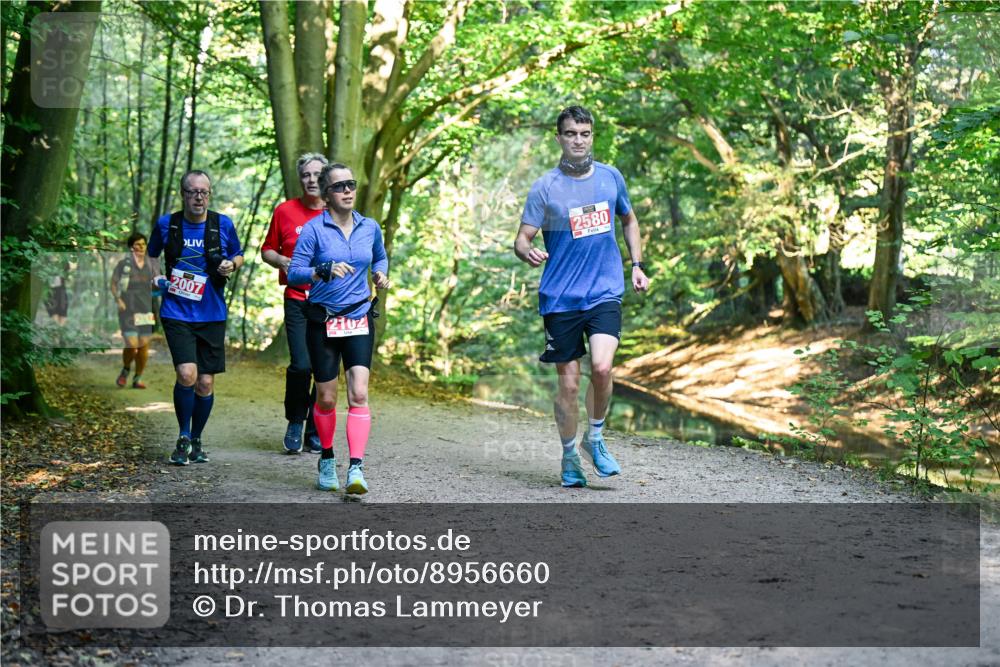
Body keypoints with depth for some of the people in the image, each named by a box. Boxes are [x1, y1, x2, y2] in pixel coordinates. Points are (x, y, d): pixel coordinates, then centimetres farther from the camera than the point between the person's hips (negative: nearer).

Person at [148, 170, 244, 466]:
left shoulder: (223, 224, 0)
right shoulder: (166, 224, 0)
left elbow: (239, 255, 16)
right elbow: (151, 256, 17)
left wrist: (231, 265, -6)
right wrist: (156, 278, -2)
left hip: (212, 315, 2)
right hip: (176, 313, -1)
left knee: (206, 382, 5)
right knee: (187, 373, -18)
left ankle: (196, 440, 25)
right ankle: (183, 438, 3)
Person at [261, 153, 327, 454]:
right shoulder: (285, 211, 5)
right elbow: (267, 250, 13)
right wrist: (283, 261, -7)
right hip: (297, 300, -1)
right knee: (301, 364, -13)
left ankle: (316, 430, 16)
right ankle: (294, 422, 9)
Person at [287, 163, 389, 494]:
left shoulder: (370, 227, 6)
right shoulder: (314, 229, -6)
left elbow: (381, 257, 25)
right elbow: (294, 273, -11)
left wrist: (381, 274, 4)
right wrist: (324, 271, -27)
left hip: (359, 319, 2)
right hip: (322, 320, -2)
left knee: (359, 393, -13)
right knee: (326, 398, 6)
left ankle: (356, 468, -16)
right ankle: (327, 460, 28)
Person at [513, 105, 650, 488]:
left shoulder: (611, 177, 7)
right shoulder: (545, 188, -2)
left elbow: (629, 220, 23)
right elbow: (522, 239, -3)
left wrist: (637, 264, 13)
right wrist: (528, 252, -27)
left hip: (605, 292, 1)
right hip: (561, 298, -1)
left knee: (602, 367, -18)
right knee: (568, 383, 3)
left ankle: (595, 438, 7)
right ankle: (570, 457, 23)